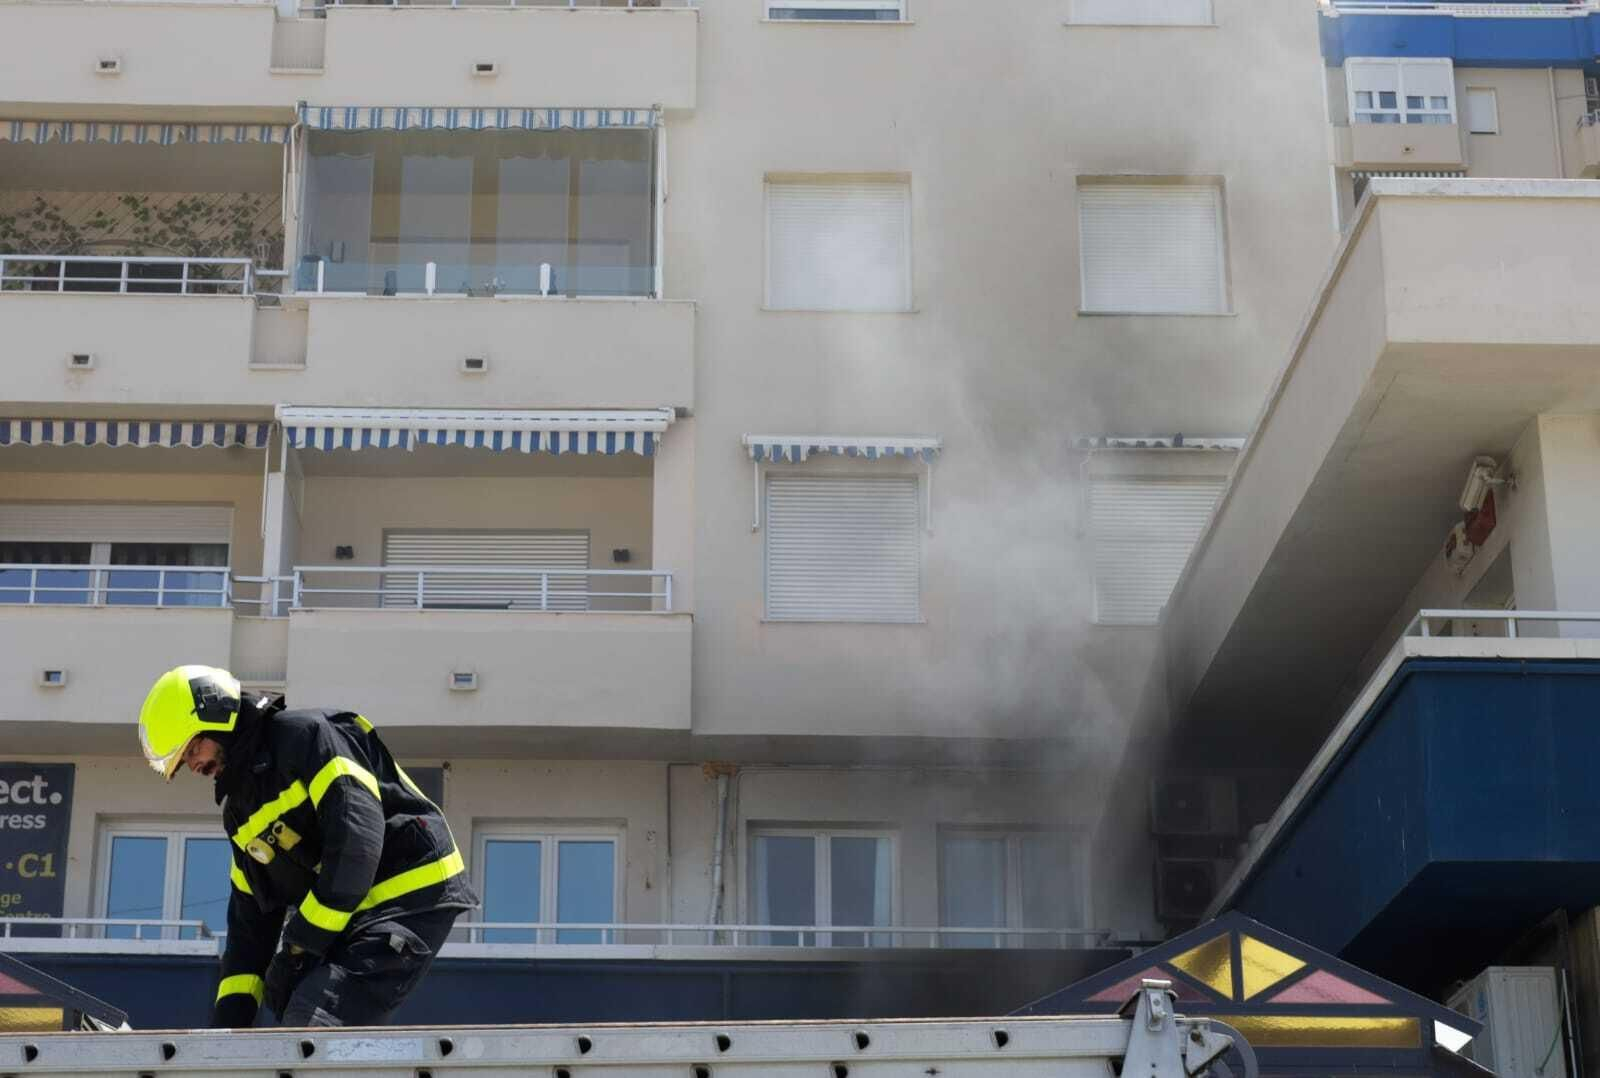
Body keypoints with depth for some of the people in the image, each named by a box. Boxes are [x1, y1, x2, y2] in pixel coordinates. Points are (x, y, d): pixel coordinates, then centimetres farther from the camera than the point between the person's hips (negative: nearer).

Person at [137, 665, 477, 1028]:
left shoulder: (303, 733, -10)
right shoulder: (241, 807, 19)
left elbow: (357, 835, -23)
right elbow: (250, 918, 21)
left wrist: (302, 943, -22)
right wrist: (228, 1020, 12)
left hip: (411, 897, -10)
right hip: (356, 916, 10)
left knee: (313, 1026, -24)